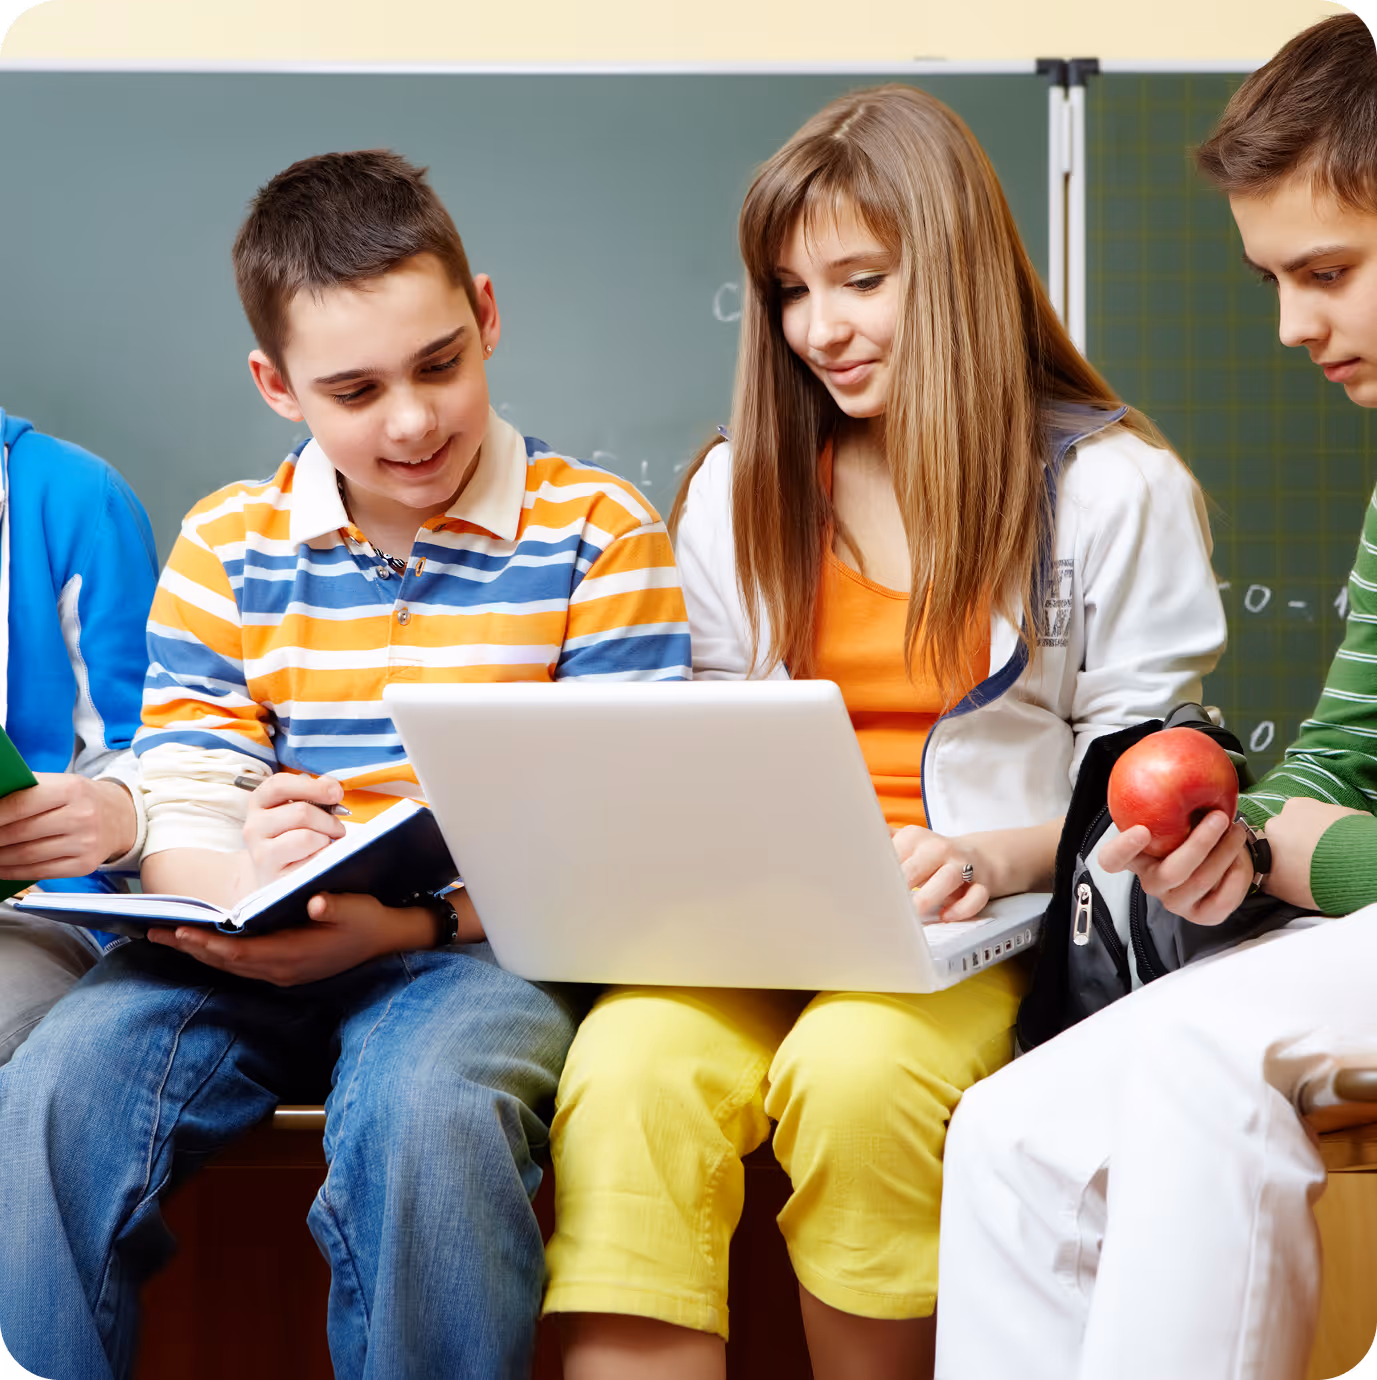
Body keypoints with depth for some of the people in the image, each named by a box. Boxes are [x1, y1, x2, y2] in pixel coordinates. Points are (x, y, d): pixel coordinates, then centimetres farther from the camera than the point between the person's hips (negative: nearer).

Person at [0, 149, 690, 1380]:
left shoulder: (596, 534, 1)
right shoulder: (224, 547, 11)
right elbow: (175, 806, 4)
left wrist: (407, 920, -24)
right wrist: (245, 876, -23)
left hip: (477, 948, -2)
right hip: (250, 953, 3)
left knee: (428, 1106, -36)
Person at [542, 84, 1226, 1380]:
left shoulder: (1113, 490, 4)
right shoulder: (736, 493, 18)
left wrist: (997, 857, -15)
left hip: (986, 928, -3)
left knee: (853, 1071, -35)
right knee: (629, 1067, -30)